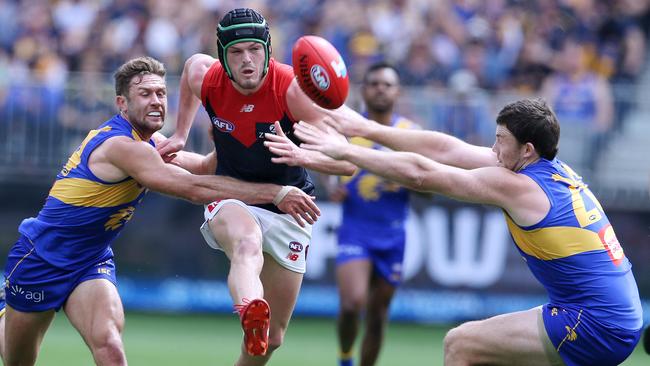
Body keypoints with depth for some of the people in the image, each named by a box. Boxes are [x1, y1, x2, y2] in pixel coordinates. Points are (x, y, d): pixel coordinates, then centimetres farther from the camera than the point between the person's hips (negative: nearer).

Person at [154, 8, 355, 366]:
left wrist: (301, 156, -44)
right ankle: (250, 314, -72)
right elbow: (191, 63, 15)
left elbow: (348, 162, -25)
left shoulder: (292, 88, -23)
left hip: (287, 206, 1)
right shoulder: (206, 78, -14)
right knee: (247, 244, -41)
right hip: (230, 198, 0)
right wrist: (180, 134, 15)